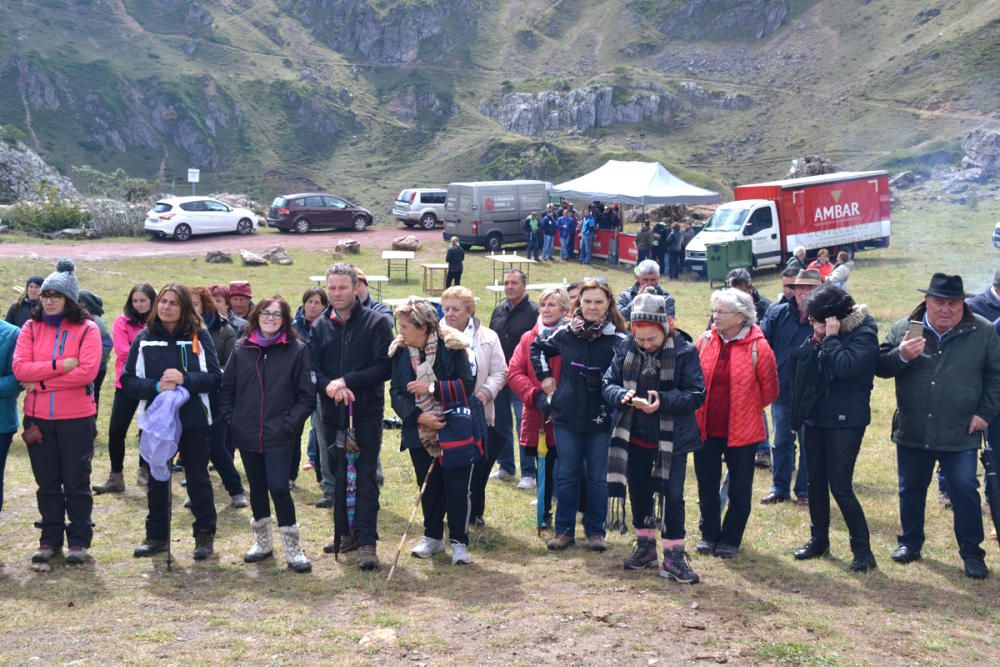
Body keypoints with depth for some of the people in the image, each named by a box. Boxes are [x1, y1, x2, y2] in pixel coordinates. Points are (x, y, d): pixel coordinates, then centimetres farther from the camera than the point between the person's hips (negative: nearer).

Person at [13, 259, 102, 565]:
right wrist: (59, 366, -19)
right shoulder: (30, 328, 4)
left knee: (77, 483, 6)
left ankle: (79, 540, 17)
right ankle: (50, 539, 24)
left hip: (77, 418, -3)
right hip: (37, 418, 3)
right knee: (47, 483, 13)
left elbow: (88, 371, -18)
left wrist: (40, 381, -15)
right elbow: (19, 368, -7)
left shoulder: (87, 329, -6)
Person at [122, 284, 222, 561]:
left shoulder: (199, 337, -2)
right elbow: (128, 380, -1)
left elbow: (215, 377, -6)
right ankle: (156, 535, 25)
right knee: (157, 480, 12)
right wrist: (156, 387, -17)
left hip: (193, 420, -2)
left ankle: (205, 535, 19)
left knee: (198, 478, 7)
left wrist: (184, 379, -21)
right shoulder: (144, 339, 3)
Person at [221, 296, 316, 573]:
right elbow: (226, 388, 11)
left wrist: (289, 423, -11)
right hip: (246, 435, 4)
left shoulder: (297, 350, -4)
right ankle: (262, 541, 31)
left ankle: (292, 548, 3)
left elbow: (307, 395, -5)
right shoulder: (242, 349, 5)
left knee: (279, 487, -11)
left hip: (279, 436, -4)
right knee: (257, 488, 14)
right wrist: (230, 419, 2)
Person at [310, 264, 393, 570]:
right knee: (339, 475, 11)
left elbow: (385, 366, -11)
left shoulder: (376, 323, -4)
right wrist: (329, 386, -17)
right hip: (333, 414, 4)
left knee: (366, 476, -4)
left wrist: (346, 381, -17)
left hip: (367, 412, -4)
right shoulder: (320, 327, 8)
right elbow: (312, 369, 4)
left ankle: (367, 541, -1)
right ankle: (346, 533, 24)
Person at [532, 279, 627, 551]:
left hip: (601, 419, -2)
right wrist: (544, 376, 10)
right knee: (566, 476, 9)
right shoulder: (565, 332, 1)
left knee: (598, 478, 7)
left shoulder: (617, 339, -7)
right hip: (567, 416, 2)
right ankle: (564, 530, 20)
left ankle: (595, 531, 21)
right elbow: (537, 348, 19)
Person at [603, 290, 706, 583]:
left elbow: (697, 394, -13)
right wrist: (622, 396, -22)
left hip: (672, 437, -4)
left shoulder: (684, 351, -13)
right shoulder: (626, 348, -4)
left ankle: (674, 556, 7)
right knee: (639, 491, 15)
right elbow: (609, 383, 0)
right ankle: (645, 546, 31)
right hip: (634, 435, 4)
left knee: (672, 495, -3)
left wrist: (663, 401, -28)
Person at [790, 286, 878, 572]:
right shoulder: (822, 334, 7)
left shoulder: (864, 334, -13)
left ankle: (862, 549, 4)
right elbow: (798, 362, 6)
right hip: (816, 417, 7)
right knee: (816, 482, 14)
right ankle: (819, 539, 28)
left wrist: (830, 337, -19)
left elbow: (845, 366, -27)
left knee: (841, 487, -7)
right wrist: (815, 342, -9)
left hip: (846, 421, -7)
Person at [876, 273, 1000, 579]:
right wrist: (901, 355, -21)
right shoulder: (903, 329, -1)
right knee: (911, 490, 14)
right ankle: (910, 542, 31)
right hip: (912, 432, 2)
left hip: (960, 435, -2)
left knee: (965, 493, 0)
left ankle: (972, 553, 15)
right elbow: (880, 367, -1)